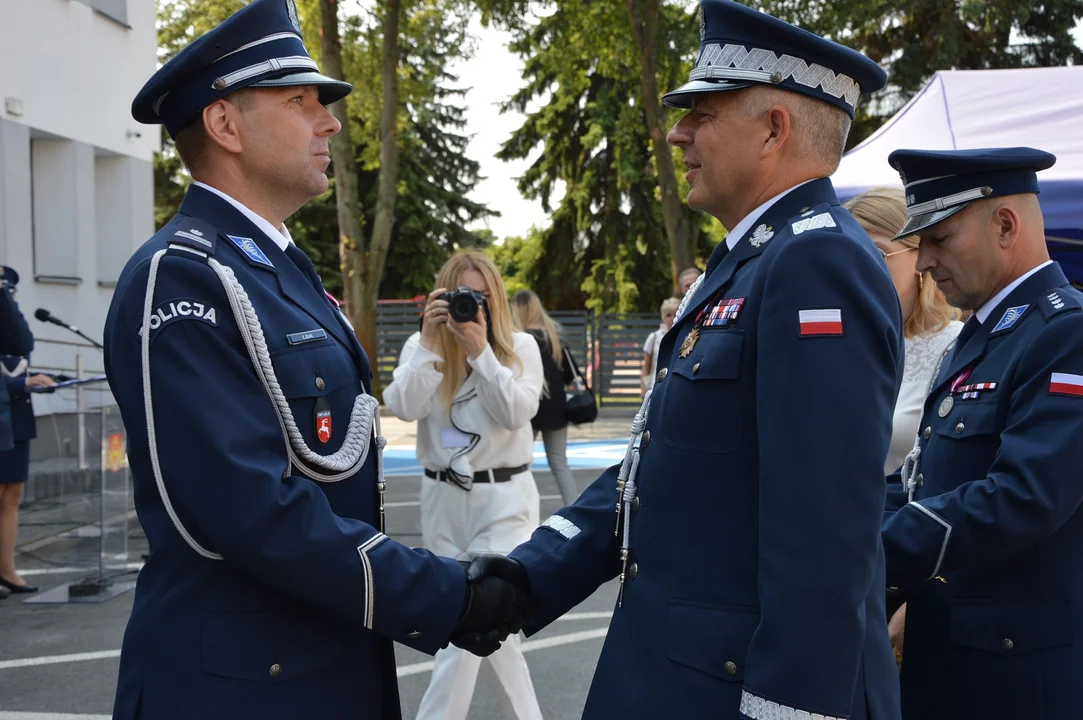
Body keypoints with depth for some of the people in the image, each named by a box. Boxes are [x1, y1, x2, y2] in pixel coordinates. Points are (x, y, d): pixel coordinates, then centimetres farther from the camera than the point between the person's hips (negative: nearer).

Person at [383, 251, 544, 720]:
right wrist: (430, 341, -21)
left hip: (504, 500, -3)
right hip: (443, 501, 3)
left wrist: (480, 350, -23)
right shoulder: (421, 346, 3)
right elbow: (405, 407, -14)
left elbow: (516, 413, -17)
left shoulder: (519, 346, -2)